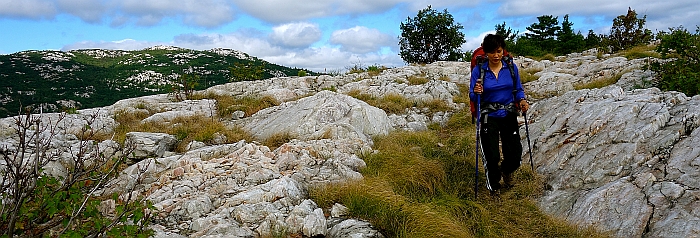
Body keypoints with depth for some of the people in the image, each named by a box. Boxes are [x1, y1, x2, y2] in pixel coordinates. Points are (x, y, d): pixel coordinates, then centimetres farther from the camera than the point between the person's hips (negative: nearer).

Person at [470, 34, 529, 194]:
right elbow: (473, 96, -6)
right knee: (492, 156, -4)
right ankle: (493, 184, 28)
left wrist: (522, 100, -11)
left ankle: (506, 170, 38)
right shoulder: (479, 70, -8)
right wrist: (476, 92, -28)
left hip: (509, 115, 2)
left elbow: (518, 89, 9)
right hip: (489, 117, -2)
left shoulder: (511, 67, -1)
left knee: (515, 156, 0)